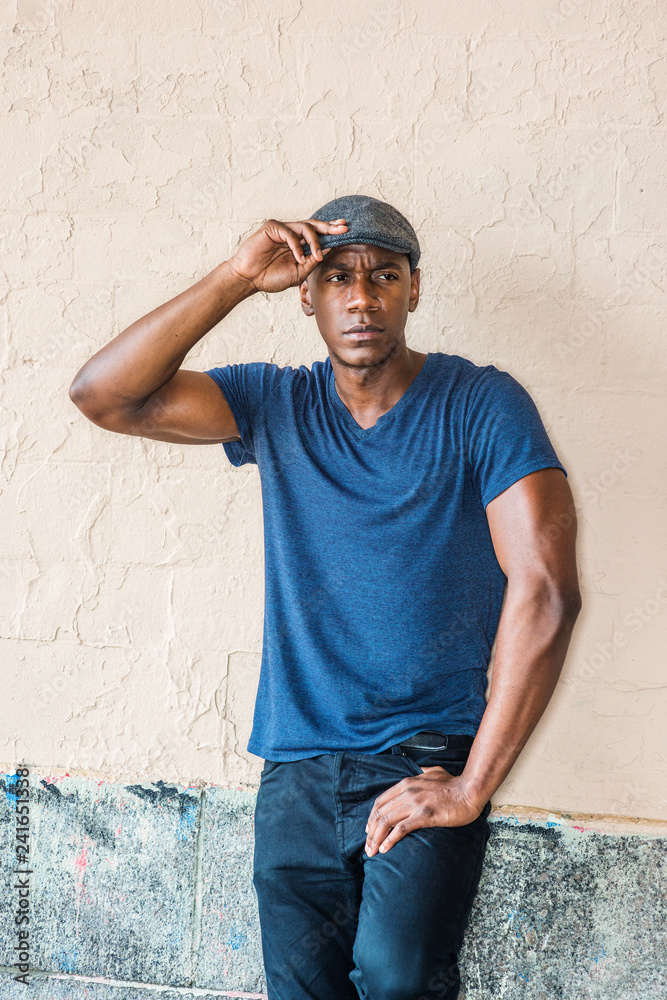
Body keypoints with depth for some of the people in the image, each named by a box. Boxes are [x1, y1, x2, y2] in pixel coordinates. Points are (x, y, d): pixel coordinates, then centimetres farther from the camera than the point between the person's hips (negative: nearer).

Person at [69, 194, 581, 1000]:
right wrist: (237, 278, -10)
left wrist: (472, 786, -16)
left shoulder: (480, 405, -4)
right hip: (297, 775, 4)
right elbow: (103, 396, -4)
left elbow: (545, 589, -13)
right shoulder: (275, 405, 8)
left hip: (426, 763, -3)